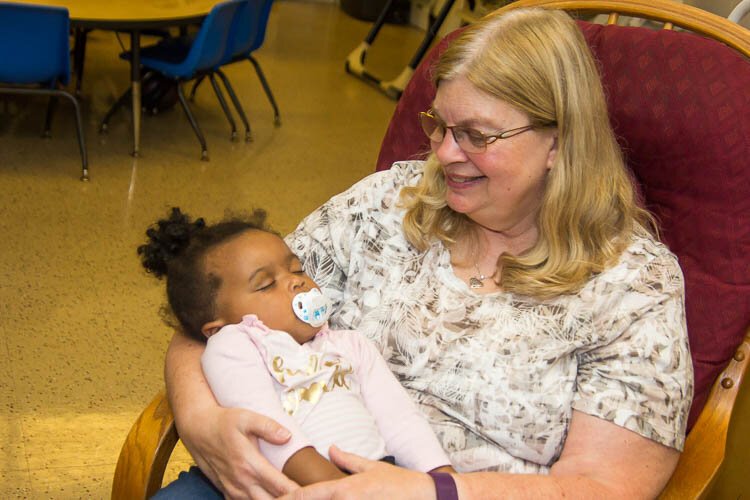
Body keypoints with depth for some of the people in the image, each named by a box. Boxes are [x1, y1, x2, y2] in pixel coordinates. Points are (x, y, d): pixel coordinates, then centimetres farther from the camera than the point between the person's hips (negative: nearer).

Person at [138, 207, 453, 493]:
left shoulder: (349, 345, 26)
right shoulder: (232, 346, 7)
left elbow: (398, 414, 16)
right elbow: (261, 421, -9)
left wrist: (442, 474, 0)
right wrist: (324, 479, -23)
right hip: (296, 484, -3)